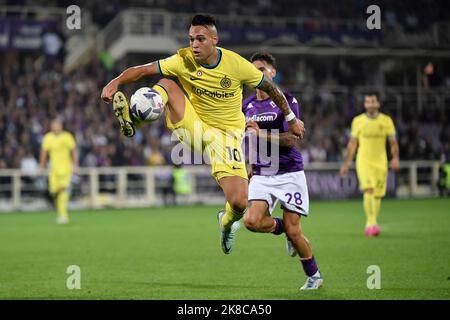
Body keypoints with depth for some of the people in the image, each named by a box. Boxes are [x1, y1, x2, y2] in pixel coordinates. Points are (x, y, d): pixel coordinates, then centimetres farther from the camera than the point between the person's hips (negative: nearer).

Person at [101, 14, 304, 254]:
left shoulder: (237, 64, -16)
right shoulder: (183, 60, -12)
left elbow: (270, 88, -2)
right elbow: (143, 70, -17)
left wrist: (291, 119, 8)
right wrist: (115, 82, -35)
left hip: (226, 133, -2)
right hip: (193, 126, 2)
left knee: (239, 203, -16)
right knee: (167, 84, -21)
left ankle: (227, 222, 21)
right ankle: (132, 120, -43)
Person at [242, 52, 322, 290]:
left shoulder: (287, 100, -6)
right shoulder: (247, 105, 10)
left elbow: (292, 139, -16)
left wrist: (261, 134, -27)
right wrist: (250, 167, 19)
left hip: (289, 174, -4)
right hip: (260, 176, 4)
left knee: (293, 231, -6)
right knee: (252, 221, -19)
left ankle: (314, 275, 17)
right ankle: (282, 228, 14)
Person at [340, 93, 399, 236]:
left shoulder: (387, 120, 3)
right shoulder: (357, 121, 3)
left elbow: (393, 142, 5)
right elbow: (352, 143, 10)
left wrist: (395, 158, -12)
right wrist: (346, 163, 10)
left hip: (380, 162, 2)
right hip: (363, 161, -2)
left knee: (377, 195, 5)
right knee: (368, 190, -20)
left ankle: (371, 225, 21)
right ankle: (371, 223, -24)